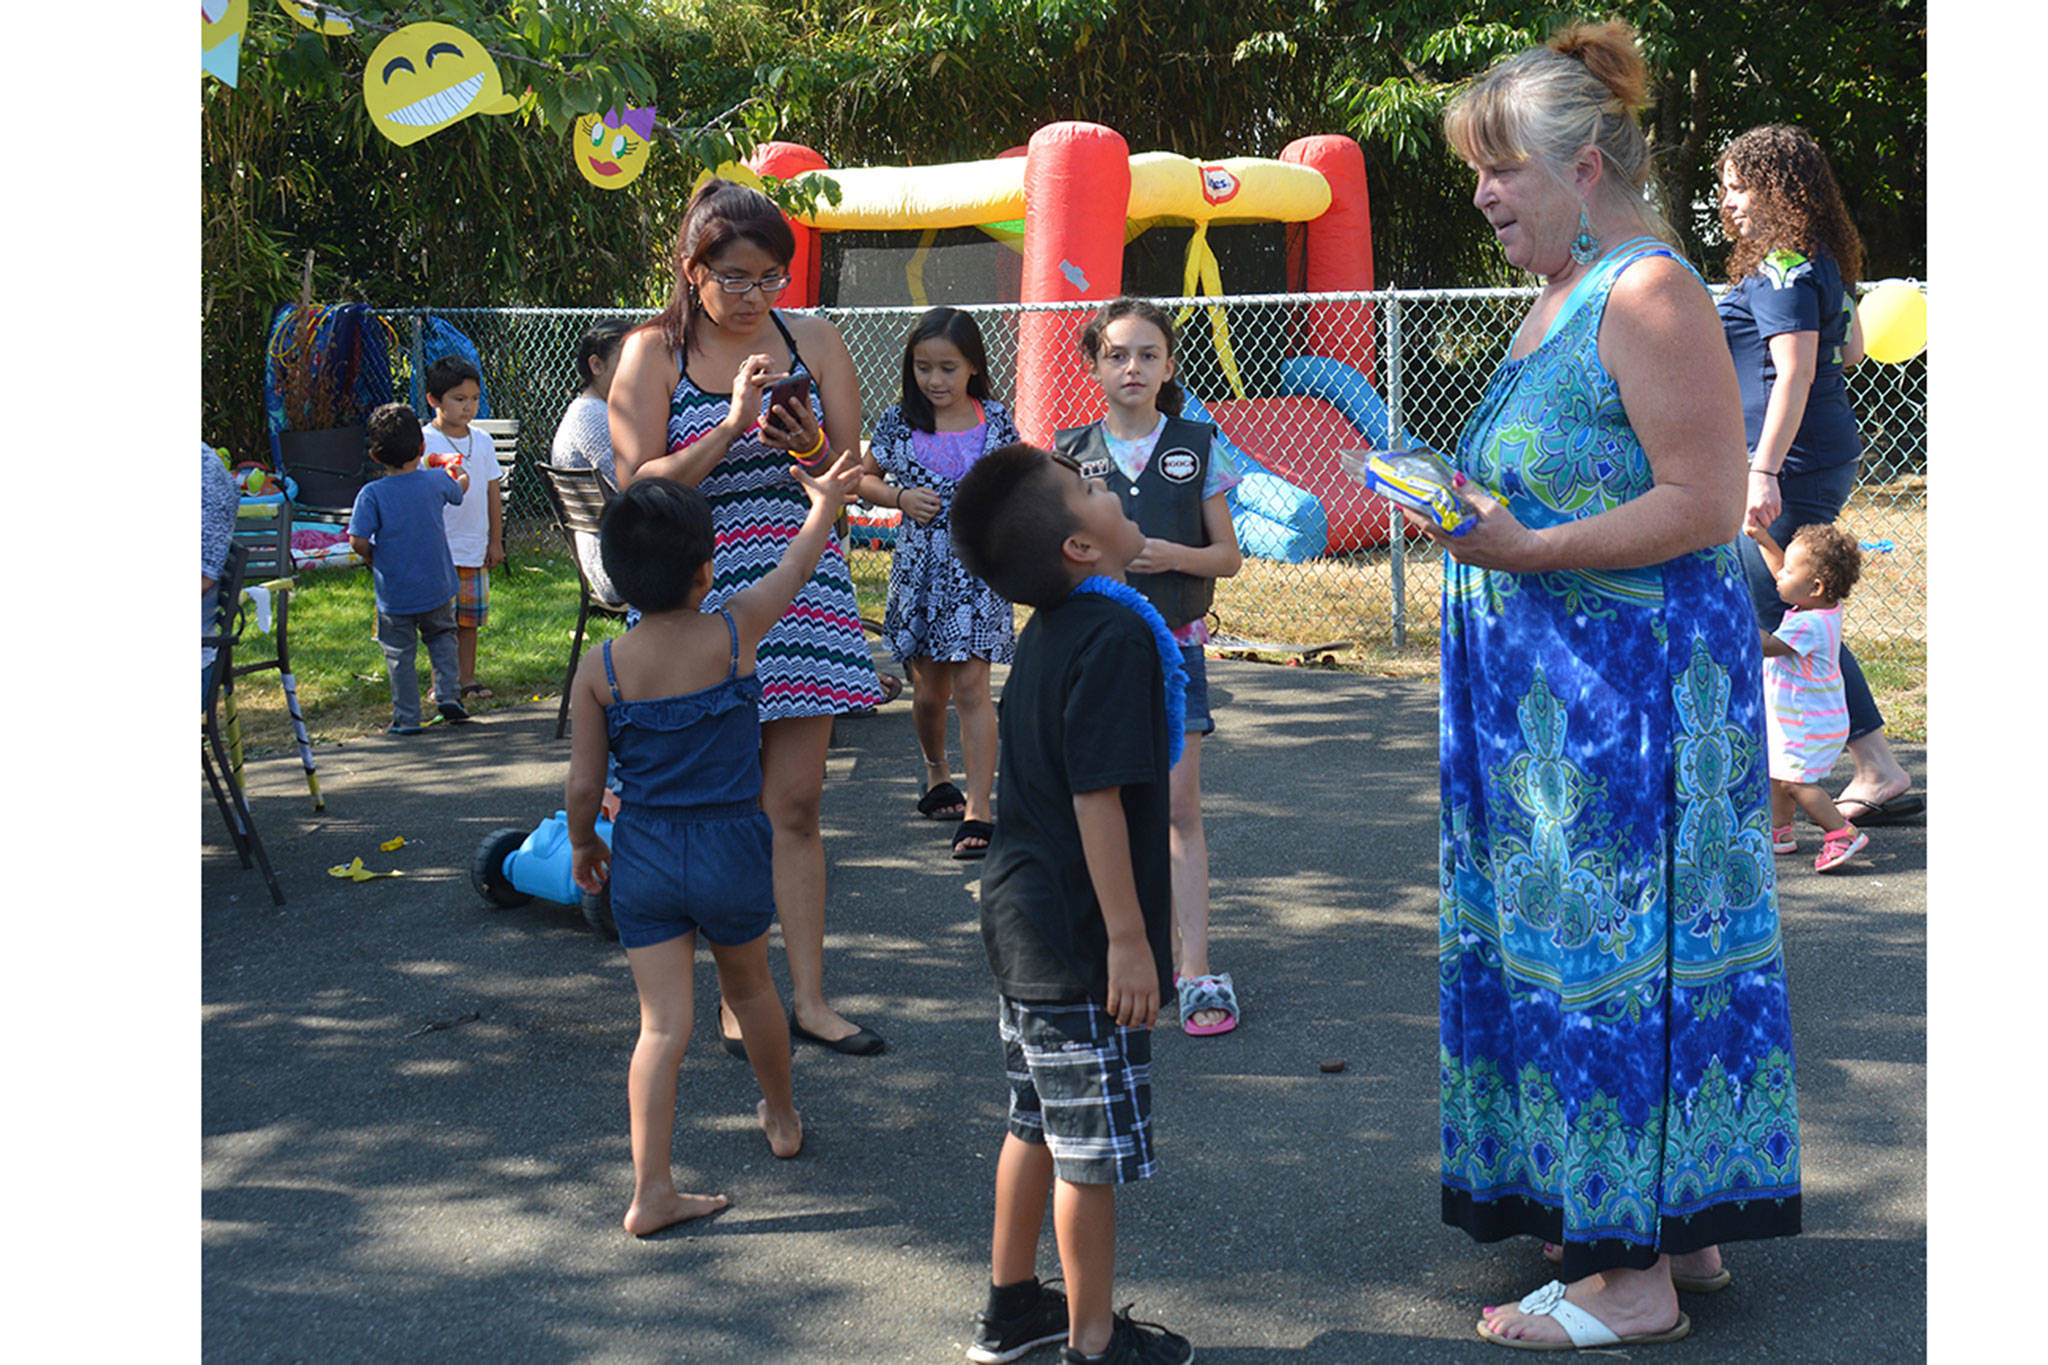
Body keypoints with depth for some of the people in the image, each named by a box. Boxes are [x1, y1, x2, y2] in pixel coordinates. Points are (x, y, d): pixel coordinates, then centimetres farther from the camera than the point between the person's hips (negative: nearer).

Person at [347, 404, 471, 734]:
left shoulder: (372, 494, -15)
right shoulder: (437, 481, -5)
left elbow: (358, 541, -20)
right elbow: (460, 488, 19)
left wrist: (372, 560, 2)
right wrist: (458, 472, 42)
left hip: (394, 595, -2)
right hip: (437, 589, 3)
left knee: (400, 654, 9)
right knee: (441, 637, 25)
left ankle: (407, 717, 13)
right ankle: (448, 694, 13)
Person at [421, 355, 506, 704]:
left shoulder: (482, 440, 9)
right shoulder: (423, 441, -7)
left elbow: (493, 493, 13)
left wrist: (495, 541, 13)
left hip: (475, 549, 5)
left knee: (469, 616, 10)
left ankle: (468, 678, 19)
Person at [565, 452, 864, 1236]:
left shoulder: (599, 671, -9)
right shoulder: (734, 634, -12)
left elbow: (583, 785, -4)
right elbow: (794, 569, 7)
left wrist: (582, 844, 16)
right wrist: (825, 503, 25)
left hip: (643, 861, 0)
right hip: (730, 851, 0)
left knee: (663, 1023, 2)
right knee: (749, 988, 23)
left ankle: (652, 1192, -3)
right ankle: (781, 1119, 45)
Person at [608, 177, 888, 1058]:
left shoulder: (813, 342, 7)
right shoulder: (652, 354, 1)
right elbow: (640, 485, -9)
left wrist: (809, 448, -17)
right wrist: (732, 428, -19)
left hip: (802, 586, 2)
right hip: (702, 595, -2)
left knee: (796, 805, 3)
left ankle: (810, 998, 8)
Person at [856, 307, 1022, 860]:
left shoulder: (994, 421, 0)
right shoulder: (899, 422, 0)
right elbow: (863, 478, 11)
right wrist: (900, 497, -7)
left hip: (978, 567, -2)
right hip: (920, 565, 2)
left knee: (971, 686, -8)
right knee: (930, 689, 12)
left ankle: (978, 809, -8)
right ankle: (936, 772, 40)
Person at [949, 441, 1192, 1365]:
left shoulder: (1049, 633, 10)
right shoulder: (1114, 637, -20)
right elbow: (1098, 796, -24)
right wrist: (1129, 936, -22)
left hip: (1022, 919, 10)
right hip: (1080, 939, -10)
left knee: (1038, 1121, 21)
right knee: (1094, 1147, 3)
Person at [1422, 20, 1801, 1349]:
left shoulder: (1648, 294, -15)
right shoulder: (1563, 298, 15)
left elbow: (1705, 504, -20)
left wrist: (1526, 549, -24)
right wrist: (1472, 501, 10)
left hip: (1634, 683, -10)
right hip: (1558, 687, 10)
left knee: (1619, 943, -3)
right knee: (1592, 941, 14)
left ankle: (1637, 1274, 7)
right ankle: (1680, 1228, 26)